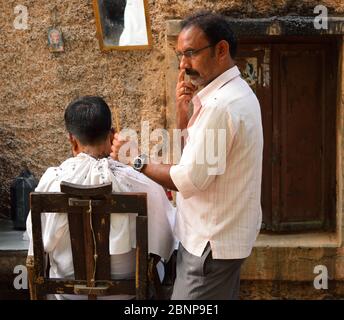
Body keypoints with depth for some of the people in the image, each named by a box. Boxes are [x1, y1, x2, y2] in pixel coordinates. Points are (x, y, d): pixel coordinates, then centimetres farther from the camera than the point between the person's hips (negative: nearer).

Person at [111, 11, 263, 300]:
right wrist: (184, 111, -1)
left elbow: (189, 180, -22)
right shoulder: (234, 92, 10)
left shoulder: (221, 105, -23)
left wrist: (136, 161, -12)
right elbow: (191, 154, 14)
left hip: (211, 243, -10)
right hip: (225, 234, 10)